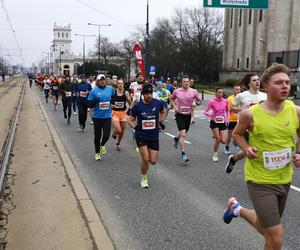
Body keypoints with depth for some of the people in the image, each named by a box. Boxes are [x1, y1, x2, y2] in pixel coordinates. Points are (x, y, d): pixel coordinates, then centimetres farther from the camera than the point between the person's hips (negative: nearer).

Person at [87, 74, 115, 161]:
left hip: (107, 116, 1)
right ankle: (97, 153, 28)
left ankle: (102, 145, 26)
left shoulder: (110, 88, 2)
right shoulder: (94, 90, -5)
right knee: (97, 136, 8)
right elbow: (89, 104, -4)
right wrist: (95, 101, -21)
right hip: (97, 116, -1)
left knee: (106, 135, -9)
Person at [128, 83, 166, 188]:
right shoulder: (137, 106, -8)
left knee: (153, 161, 1)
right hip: (141, 136, -2)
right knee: (145, 159, -10)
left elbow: (163, 112, 19)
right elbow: (130, 120, 5)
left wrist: (158, 121, 8)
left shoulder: (158, 103, -4)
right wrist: (136, 127, -8)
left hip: (154, 136, 2)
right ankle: (144, 178, 16)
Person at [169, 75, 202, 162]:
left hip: (188, 115, 3)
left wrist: (196, 103, -16)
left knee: (183, 134, 19)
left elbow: (199, 101, 6)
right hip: (179, 115, -3)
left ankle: (176, 139, 55)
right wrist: (175, 107, 2)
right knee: (183, 134, -15)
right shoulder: (176, 91, -4)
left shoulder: (193, 92, -4)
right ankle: (183, 155, -12)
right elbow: (171, 98, 16)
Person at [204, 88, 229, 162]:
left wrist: (227, 119, 4)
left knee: (224, 141, -5)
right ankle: (215, 154, 15)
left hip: (223, 122, 3)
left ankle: (216, 136, 30)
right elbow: (205, 112, -9)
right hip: (214, 122, -3)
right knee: (218, 139, -8)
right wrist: (211, 114, -28)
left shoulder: (225, 101, -1)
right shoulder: (212, 101, -11)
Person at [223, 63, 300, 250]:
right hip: (260, 180, -5)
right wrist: (246, 148, -14)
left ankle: (237, 208, 51)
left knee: (266, 227, 24)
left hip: (285, 179, 5)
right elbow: (237, 134, 4)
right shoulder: (250, 114, -15)